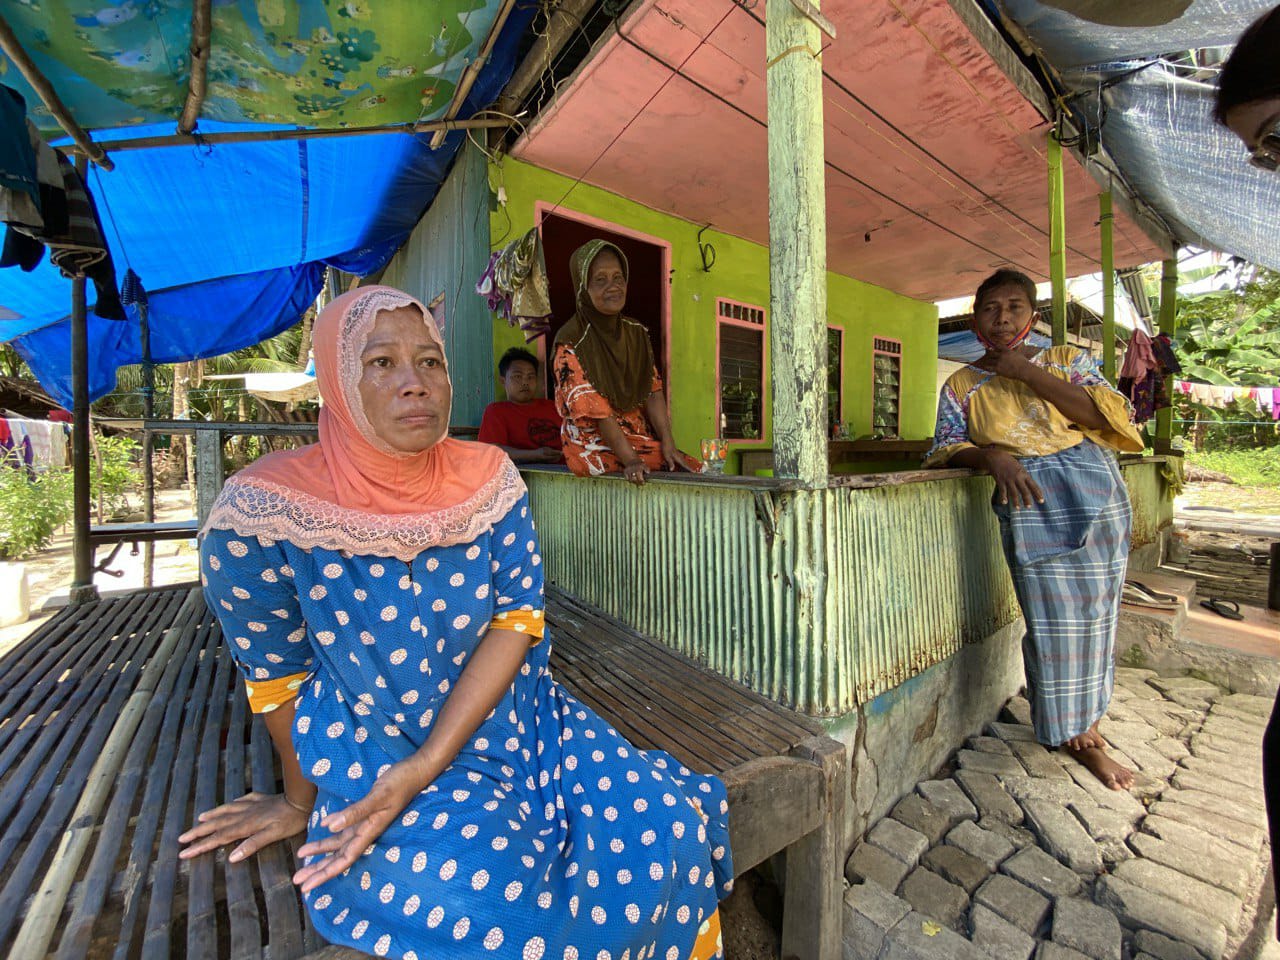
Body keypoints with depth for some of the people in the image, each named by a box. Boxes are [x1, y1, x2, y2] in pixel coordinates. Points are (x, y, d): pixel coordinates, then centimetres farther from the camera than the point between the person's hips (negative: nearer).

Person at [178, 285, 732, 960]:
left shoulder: (486, 477, -6)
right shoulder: (263, 512, -14)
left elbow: (517, 620, -9)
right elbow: (276, 676, -2)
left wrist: (425, 766, -17)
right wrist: (304, 801, 13)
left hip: (513, 721, 3)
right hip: (373, 762, -2)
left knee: (666, 834, -13)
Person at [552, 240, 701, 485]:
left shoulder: (637, 334, 9)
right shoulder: (571, 342, -12)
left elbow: (653, 392, 2)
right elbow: (595, 410, -18)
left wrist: (668, 444, -10)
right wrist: (630, 460, -25)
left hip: (641, 437, 7)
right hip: (595, 444, -6)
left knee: (695, 468, -12)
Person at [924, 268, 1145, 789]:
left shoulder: (1065, 359, 10)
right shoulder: (961, 385, 6)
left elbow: (1109, 415, -5)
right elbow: (947, 448, -3)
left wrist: (1029, 373, -9)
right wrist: (993, 457, -24)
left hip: (1096, 487, 3)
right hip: (1030, 498, -2)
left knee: (1095, 608, 9)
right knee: (1055, 616, -3)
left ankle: (1085, 717, 29)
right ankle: (1075, 734, 15)